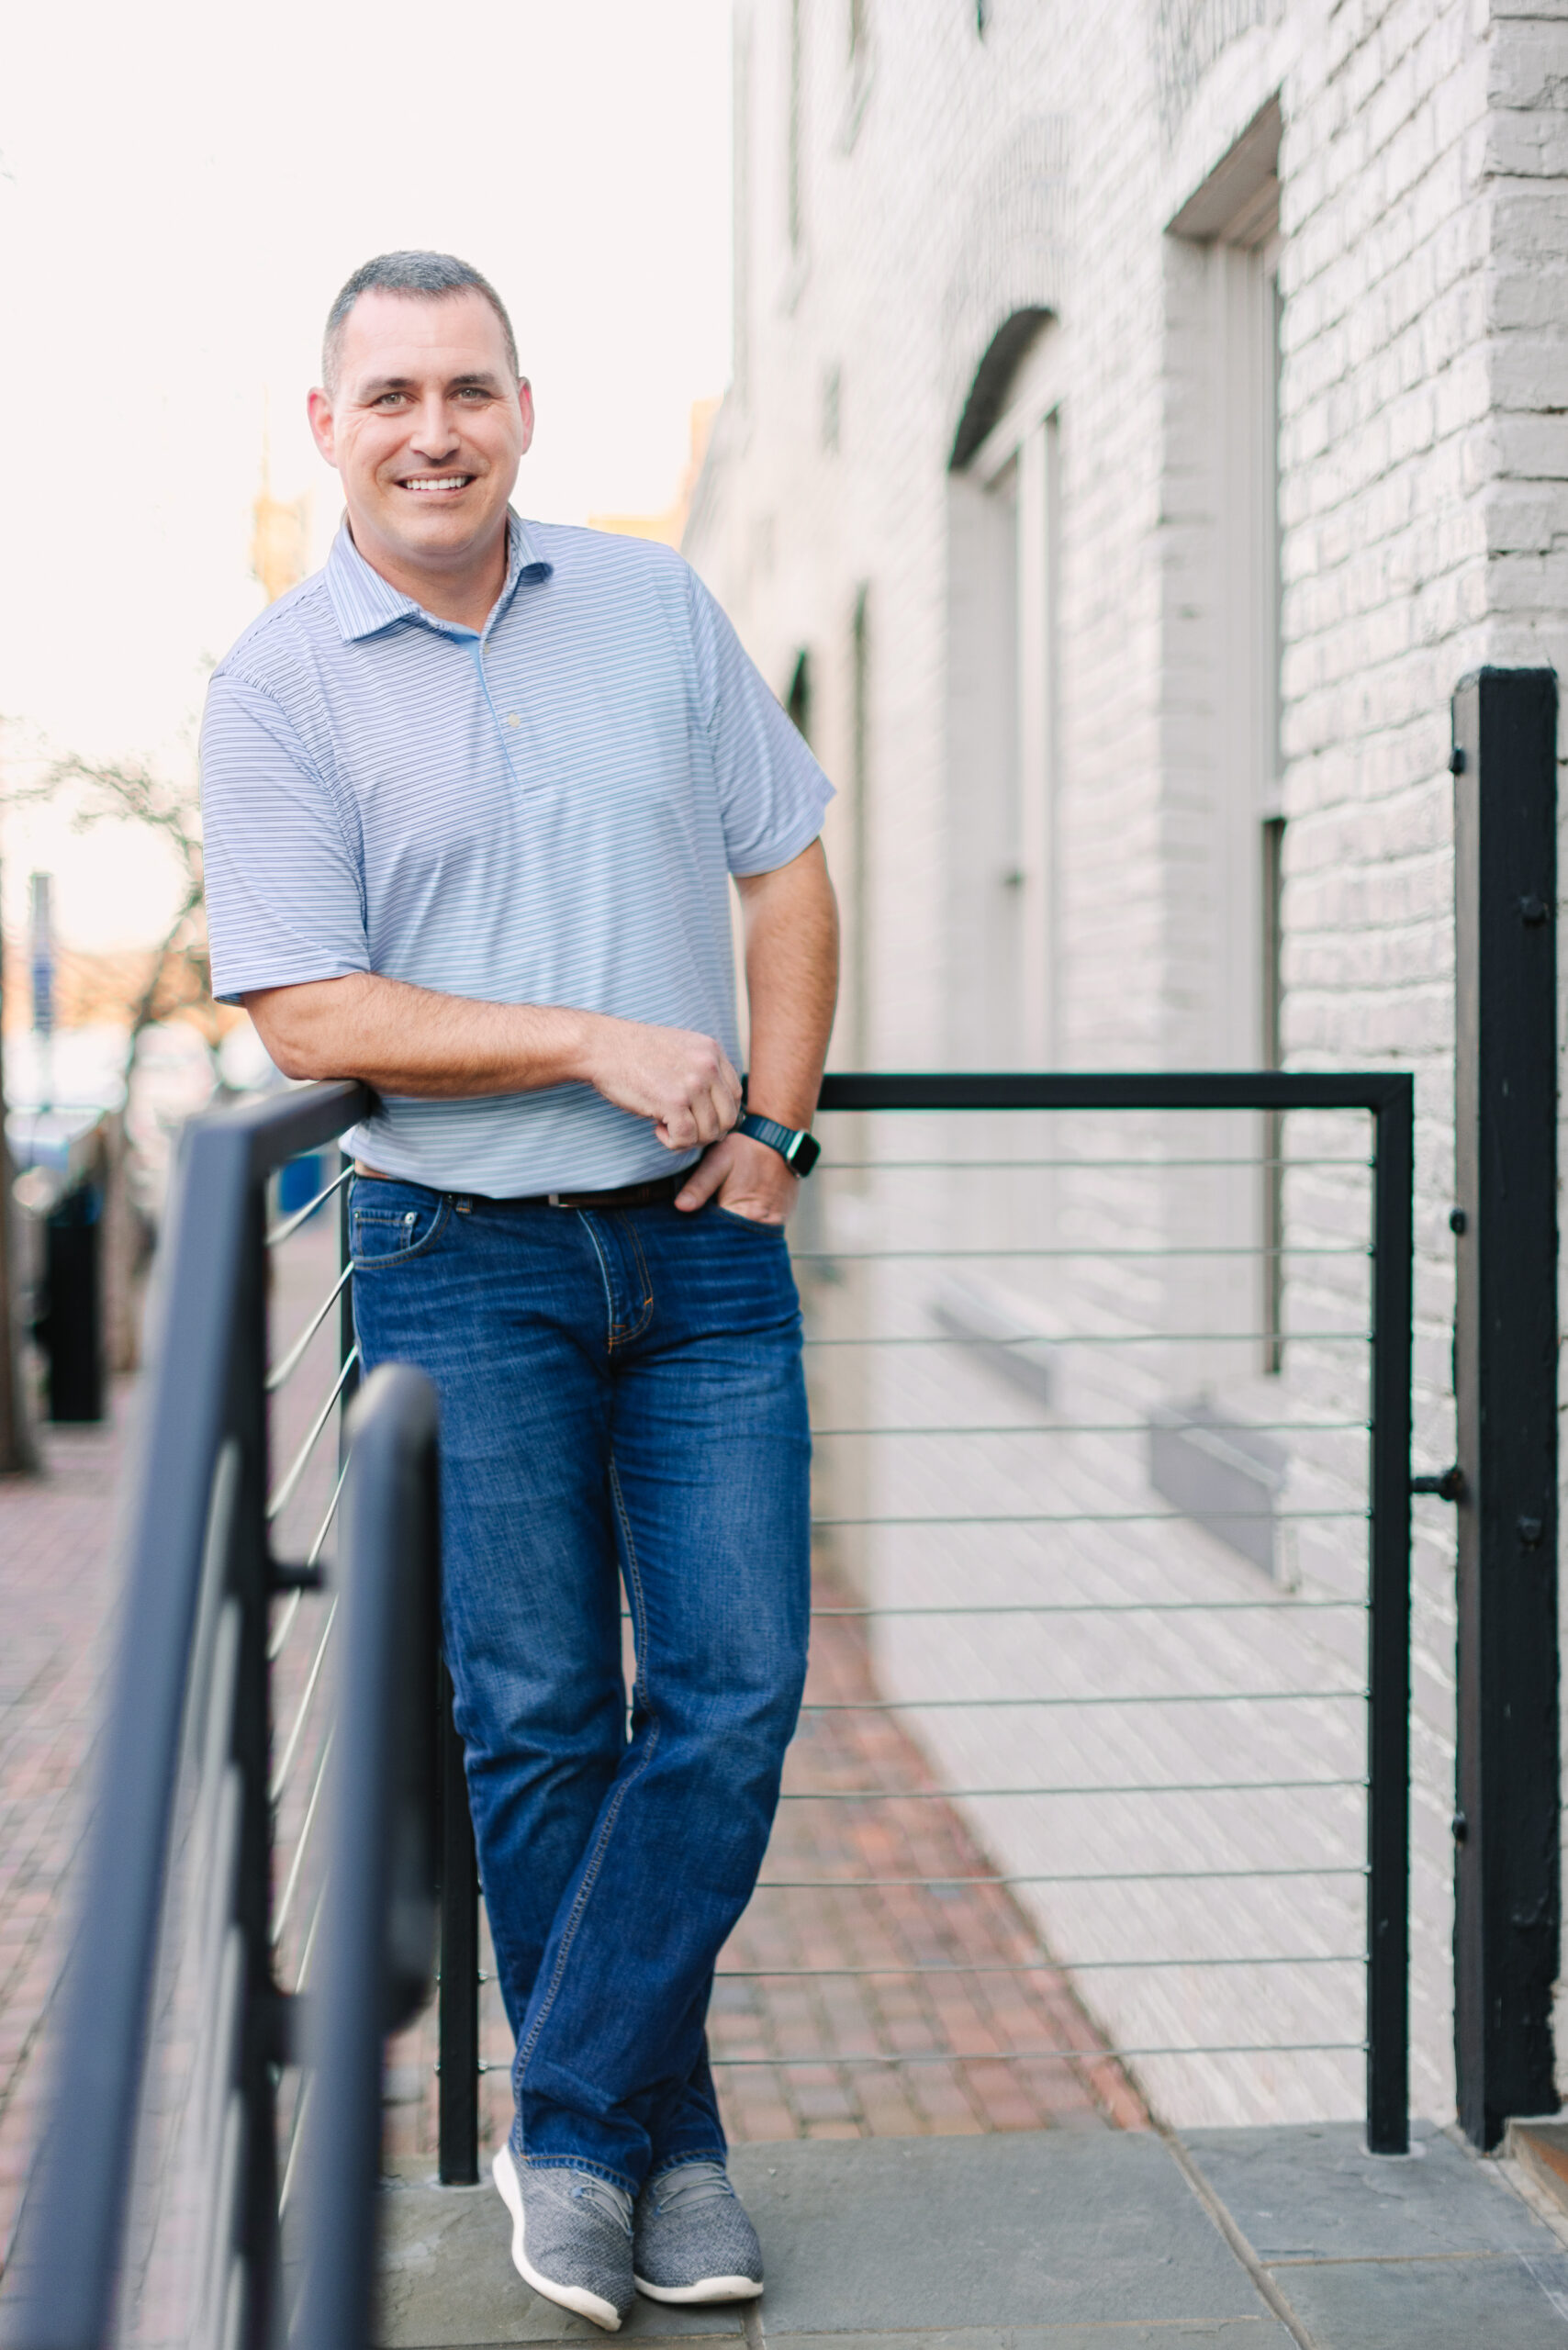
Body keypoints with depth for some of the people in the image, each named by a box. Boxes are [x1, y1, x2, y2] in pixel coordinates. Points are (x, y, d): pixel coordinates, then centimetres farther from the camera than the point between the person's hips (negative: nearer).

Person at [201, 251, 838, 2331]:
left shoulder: (657, 605, 8)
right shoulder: (277, 690, -3)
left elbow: (786, 869, 13)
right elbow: (310, 1016, -9)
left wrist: (772, 1123, 1)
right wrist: (594, 1043, -15)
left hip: (702, 1244, 3)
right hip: (463, 1260, -3)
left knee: (735, 1691, -4)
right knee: (536, 1719, 2)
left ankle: (572, 2126, 9)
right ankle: (666, 2150, 17)